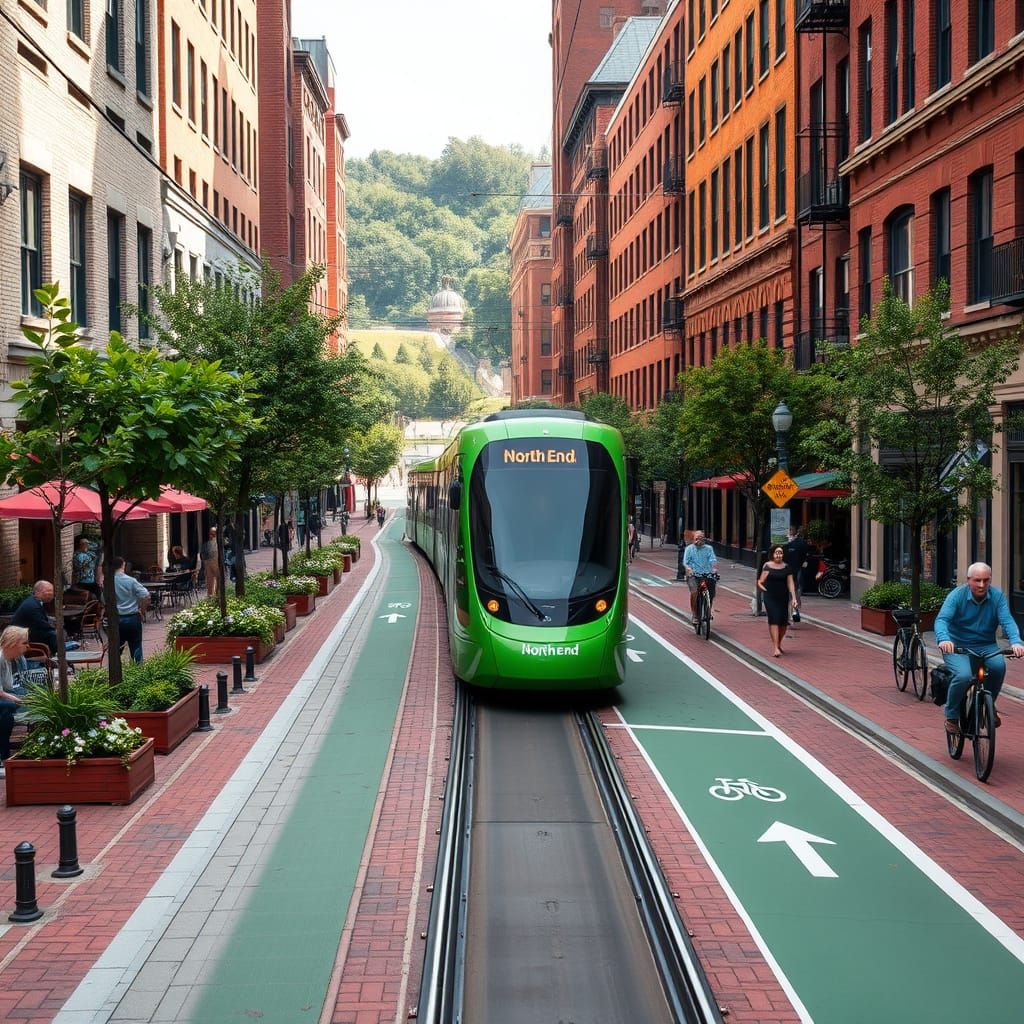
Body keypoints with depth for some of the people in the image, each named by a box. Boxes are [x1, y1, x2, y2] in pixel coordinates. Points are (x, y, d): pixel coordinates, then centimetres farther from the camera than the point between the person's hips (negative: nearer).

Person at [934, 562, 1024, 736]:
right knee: (963, 675, -30)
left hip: (985, 646, 2)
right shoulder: (957, 595, -11)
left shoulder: (997, 596, -5)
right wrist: (944, 639, -46)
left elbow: (1007, 621, -18)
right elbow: (941, 619, -24)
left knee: (999, 665, -29)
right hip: (957, 646, -2)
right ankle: (952, 716, -5)